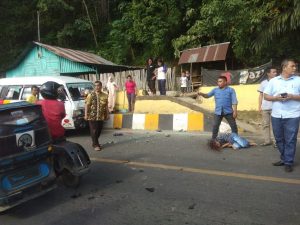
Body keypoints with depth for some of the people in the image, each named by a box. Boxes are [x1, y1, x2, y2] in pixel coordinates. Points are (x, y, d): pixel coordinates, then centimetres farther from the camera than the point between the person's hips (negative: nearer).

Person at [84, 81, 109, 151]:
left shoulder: (105, 95, 6)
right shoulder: (91, 95, -5)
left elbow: (106, 106, 12)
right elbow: (87, 105, -7)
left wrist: (107, 114, 9)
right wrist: (86, 114, -12)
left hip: (101, 116, 4)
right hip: (92, 116, -4)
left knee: (99, 130, 12)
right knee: (94, 131, -2)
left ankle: (95, 143, 29)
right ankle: (95, 145, 6)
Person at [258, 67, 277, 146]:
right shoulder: (263, 83, 6)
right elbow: (261, 95, 9)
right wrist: (259, 106, 4)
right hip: (265, 107, 3)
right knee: (265, 124, 8)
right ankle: (267, 140, 17)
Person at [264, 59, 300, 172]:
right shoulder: (273, 81, 7)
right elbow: (266, 96, 7)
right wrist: (276, 98, -10)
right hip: (276, 115, 2)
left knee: (290, 140, -1)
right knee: (279, 139, 12)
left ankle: (288, 162, 10)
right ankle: (283, 159, 28)